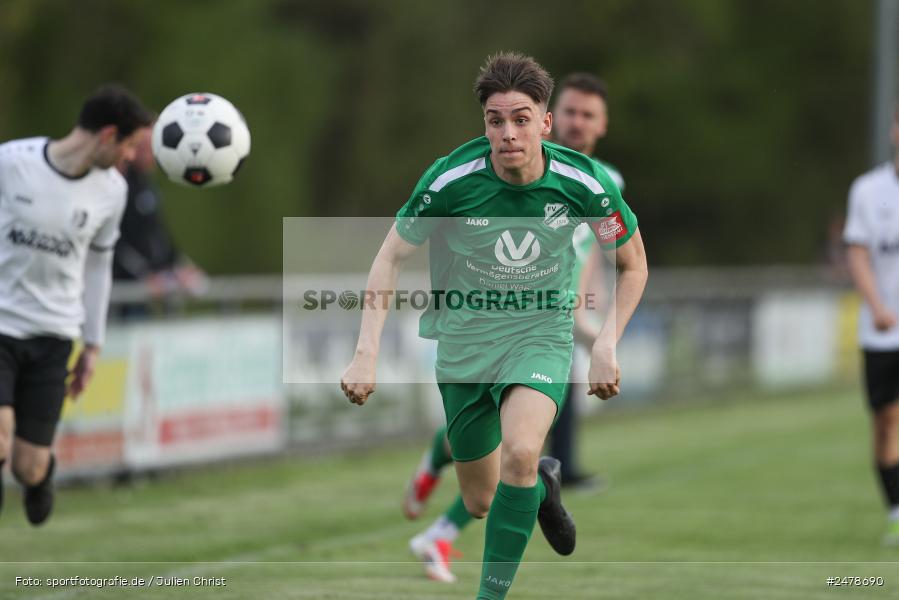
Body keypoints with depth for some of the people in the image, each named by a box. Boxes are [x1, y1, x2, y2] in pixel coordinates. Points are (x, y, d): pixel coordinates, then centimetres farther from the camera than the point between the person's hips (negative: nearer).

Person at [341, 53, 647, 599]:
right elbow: (392, 256, -6)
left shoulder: (583, 182, -17)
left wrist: (607, 345, -10)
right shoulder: (451, 180, -20)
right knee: (481, 503, 10)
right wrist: (368, 353, -15)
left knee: (520, 451, -31)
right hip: (464, 338, 1)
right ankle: (542, 482, 47)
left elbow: (633, 266, 1)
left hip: (541, 333, -1)